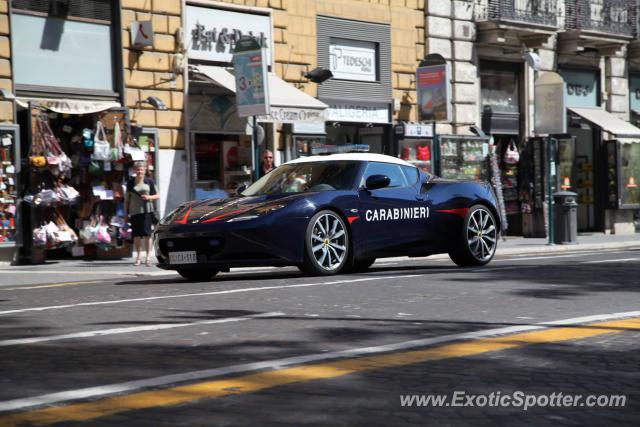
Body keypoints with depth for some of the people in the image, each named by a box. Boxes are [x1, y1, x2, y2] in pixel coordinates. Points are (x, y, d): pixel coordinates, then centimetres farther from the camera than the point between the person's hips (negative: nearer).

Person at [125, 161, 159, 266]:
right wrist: (126, 212, 8)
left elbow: (157, 196, 9)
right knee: (136, 234, 4)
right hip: (134, 211, 2)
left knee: (146, 233, -9)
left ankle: (148, 256, -6)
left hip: (146, 211, -2)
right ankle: (138, 256, 14)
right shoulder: (130, 183, 10)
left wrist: (149, 197, -11)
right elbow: (127, 199, 13)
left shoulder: (149, 181, 5)